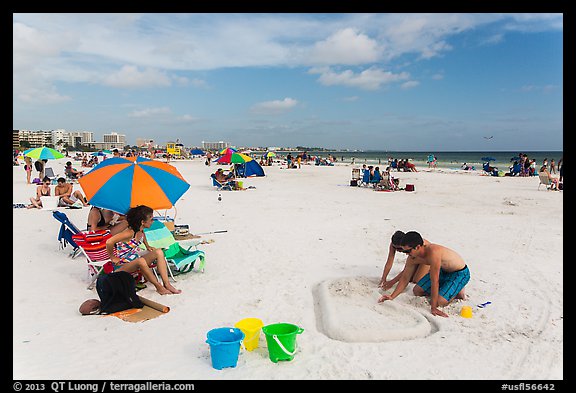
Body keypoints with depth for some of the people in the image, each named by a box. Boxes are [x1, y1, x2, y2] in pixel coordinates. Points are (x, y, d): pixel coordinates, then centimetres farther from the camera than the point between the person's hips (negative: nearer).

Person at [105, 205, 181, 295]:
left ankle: (167, 284, -15)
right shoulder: (129, 233, -26)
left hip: (134, 259, 8)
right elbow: (109, 242, -33)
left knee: (159, 252, -10)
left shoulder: (141, 230, 0)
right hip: (122, 265, -8)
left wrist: (147, 246, 16)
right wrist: (113, 258, -19)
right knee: (141, 261, -39)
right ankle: (159, 287, -24)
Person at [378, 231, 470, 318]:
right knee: (417, 291, 5)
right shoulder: (412, 258, -14)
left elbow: (434, 282, -36)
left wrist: (433, 307, -32)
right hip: (443, 271, 8)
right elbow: (405, 278, -1)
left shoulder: (433, 252, -39)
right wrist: (392, 296, -10)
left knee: (439, 302, -23)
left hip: (460, 273, -7)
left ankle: (457, 292, 6)